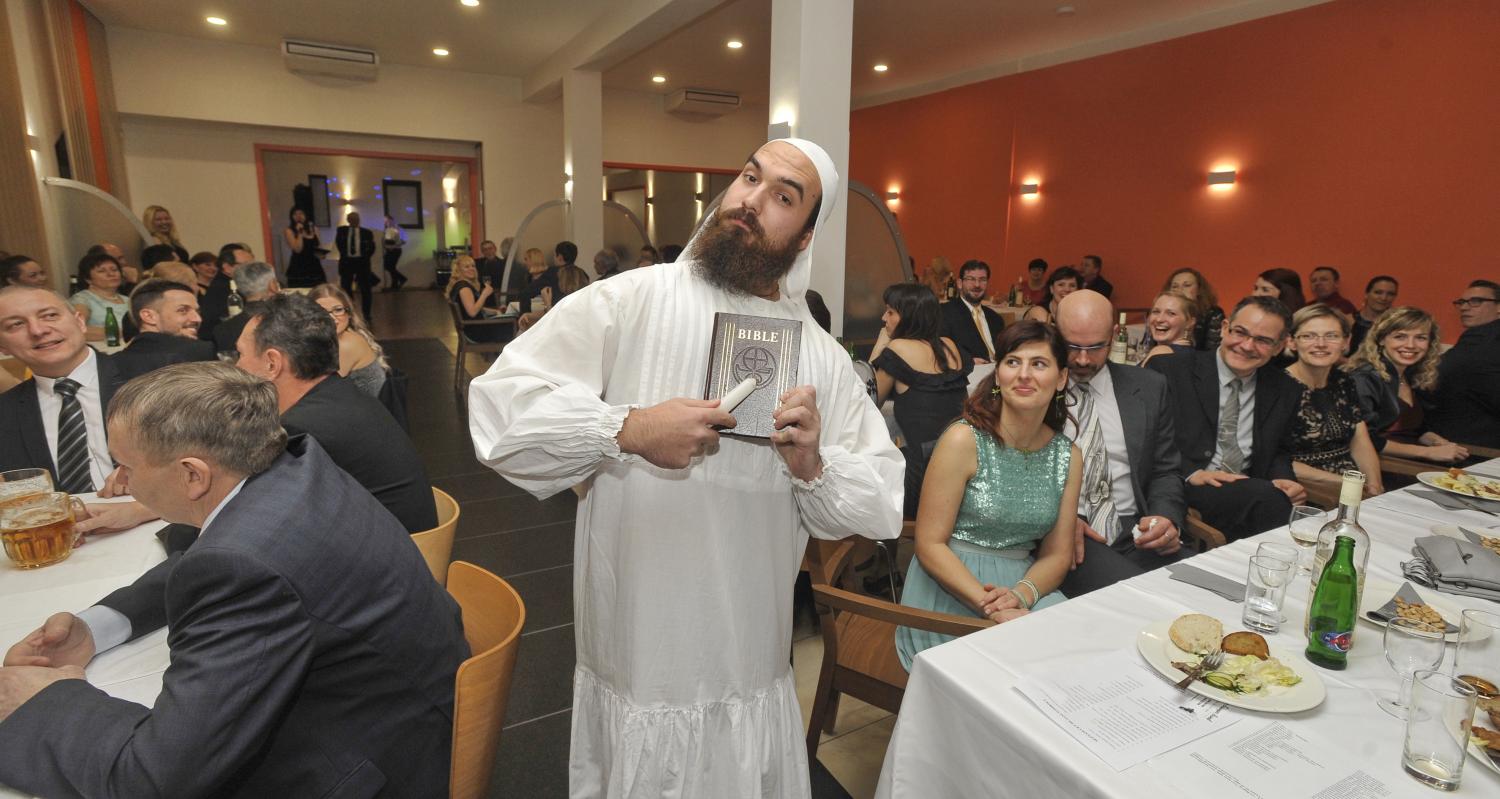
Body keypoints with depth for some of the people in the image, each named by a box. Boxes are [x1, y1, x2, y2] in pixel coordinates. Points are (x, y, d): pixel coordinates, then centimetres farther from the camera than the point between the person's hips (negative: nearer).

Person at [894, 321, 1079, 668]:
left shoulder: (1068, 456, 6)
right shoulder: (963, 439, -11)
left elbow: (1057, 554, 8)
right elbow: (930, 545, -13)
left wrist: (1020, 593, -14)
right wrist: (991, 607, -22)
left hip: (1028, 587, 6)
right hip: (950, 591, -5)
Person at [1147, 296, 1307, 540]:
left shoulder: (1284, 390, 13)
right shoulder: (1169, 370, -2)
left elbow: (1279, 452, 23)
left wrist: (1284, 480, 0)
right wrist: (1190, 473, -18)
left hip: (1252, 492, 5)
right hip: (1182, 490, -4)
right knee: (1267, 497, -31)